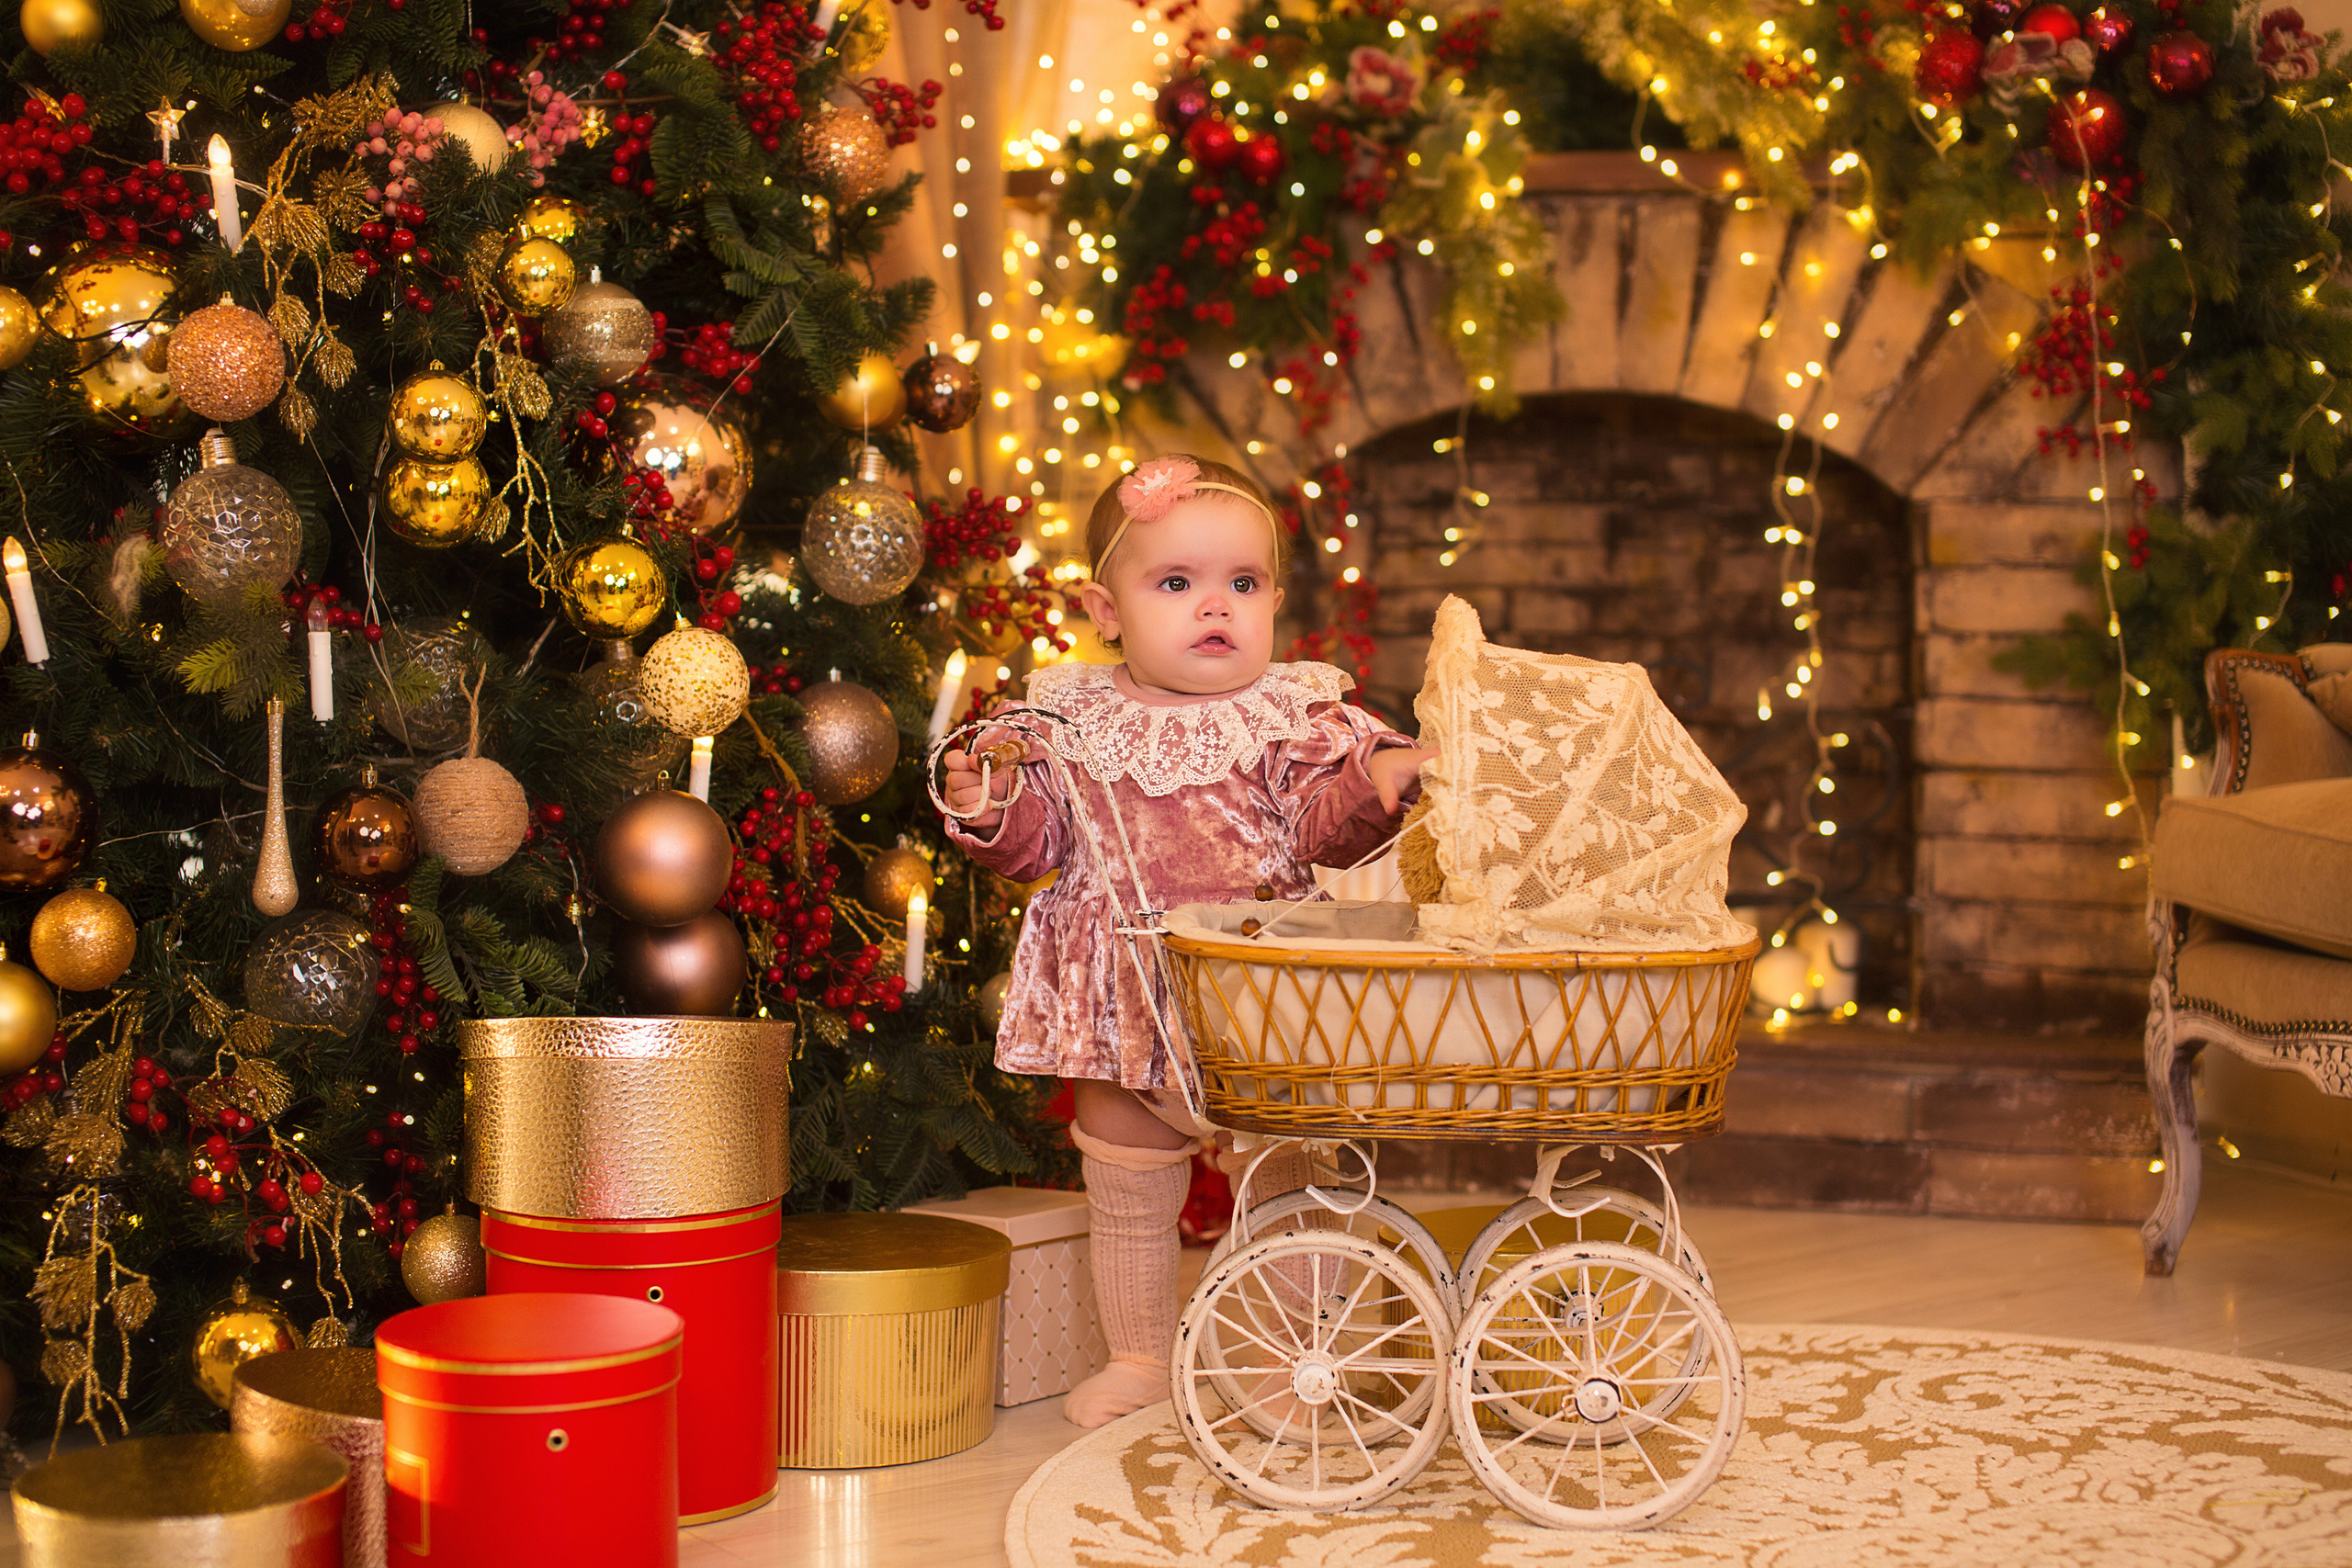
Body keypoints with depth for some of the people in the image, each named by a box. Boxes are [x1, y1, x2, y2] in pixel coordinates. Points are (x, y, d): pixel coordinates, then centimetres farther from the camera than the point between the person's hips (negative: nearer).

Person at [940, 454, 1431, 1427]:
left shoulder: (1292, 715, -4)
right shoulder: (1072, 720, 1)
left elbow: (1322, 826, -11)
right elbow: (1042, 844, 4)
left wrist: (1374, 783, -30)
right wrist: (988, 809, -16)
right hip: (1118, 1010, 2)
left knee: (1276, 1184, 8)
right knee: (1126, 1199, 16)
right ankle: (1139, 1360, 36)